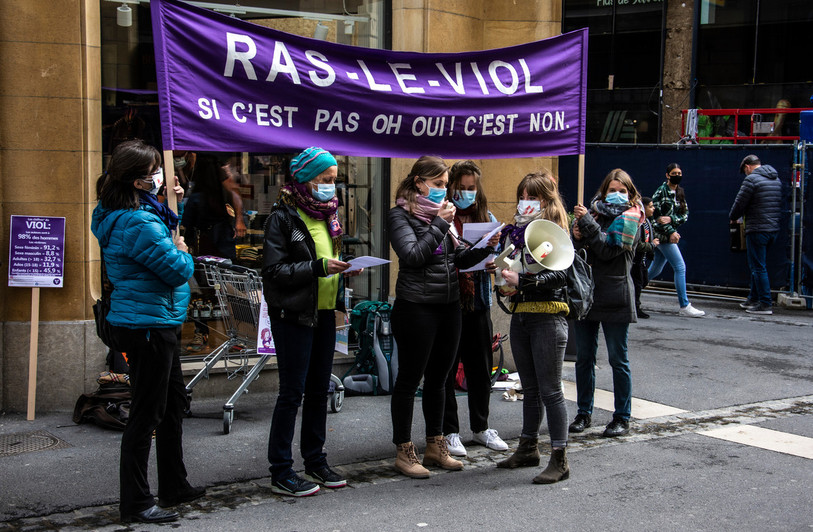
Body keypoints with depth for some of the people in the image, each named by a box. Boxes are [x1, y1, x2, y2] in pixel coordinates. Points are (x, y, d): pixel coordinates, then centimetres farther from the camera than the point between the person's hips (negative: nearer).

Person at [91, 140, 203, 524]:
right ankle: (135, 503, 6)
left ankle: (174, 486, 32)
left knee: (174, 402, 20)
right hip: (148, 326, -11)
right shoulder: (139, 224, -22)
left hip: (154, 324, 11)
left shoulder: (119, 216, 10)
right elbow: (178, 270, -19)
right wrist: (183, 251, 2)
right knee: (146, 413, -3)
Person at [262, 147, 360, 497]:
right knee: (292, 391, -4)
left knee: (319, 389, 14)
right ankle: (281, 472, 4)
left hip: (324, 313, 8)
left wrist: (345, 267, 3)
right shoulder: (283, 217, -10)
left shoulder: (326, 214, 13)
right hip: (293, 315, -8)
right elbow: (274, 270, -16)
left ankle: (315, 461, 25)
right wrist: (319, 267, -23)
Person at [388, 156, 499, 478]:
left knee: (438, 379, 14)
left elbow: (460, 258, 13)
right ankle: (404, 452, 11)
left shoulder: (442, 212, 15)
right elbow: (412, 255, -18)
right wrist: (440, 224, -16)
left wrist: (487, 247, -3)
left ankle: (435, 447, 25)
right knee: (409, 379, 2)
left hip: (448, 306, 7)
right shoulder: (401, 215, -5)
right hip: (416, 308, -7)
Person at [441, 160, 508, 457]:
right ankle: (449, 431, 13)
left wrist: (492, 261, -12)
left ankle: (480, 427, 27)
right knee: (446, 368, 3)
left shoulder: (487, 218, 11)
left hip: (479, 302, 4)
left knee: (481, 368, 12)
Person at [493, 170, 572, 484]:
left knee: (550, 390, -5)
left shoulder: (555, 232, -7)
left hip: (548, 316, -7)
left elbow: (561, 274, -19)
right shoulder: (516, 231, 12)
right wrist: (505, 283, -2)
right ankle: (528, 449, 27)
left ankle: (559, 460, 0)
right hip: (520, 316, 7)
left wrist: (523, 281, -27)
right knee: (530, 388, 16)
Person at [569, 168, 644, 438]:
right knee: (584, 357, 10)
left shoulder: (629, 217, -3)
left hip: (614, 297, -5)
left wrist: (587, 224, -19)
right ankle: (584, 412, 21)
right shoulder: (594, 212, 12)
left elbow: (609, 249, -17)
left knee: (618, 358, 2)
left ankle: (622, 417, 11)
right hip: (586, 294, 5)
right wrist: (577, 237, -10)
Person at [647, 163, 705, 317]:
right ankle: (684, 306, -8)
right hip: (662, 235, -8)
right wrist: (671, 231, -15)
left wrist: (671, 219, -13)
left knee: (655, 270, 13)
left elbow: (685, 215, 7)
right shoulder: (661, 191, -9)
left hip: (671, 234, 8)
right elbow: (655, 215, -13)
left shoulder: (680, 192, 13)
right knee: (680, 267, -11)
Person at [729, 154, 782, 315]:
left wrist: (733, 217, 10)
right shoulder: (776, 179, 14)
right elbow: (779, 204, 16)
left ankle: (765, 303, -5)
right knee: (757, 266, 18)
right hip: (774, 229, 8)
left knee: (758, 267, -4)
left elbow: (740, 204, -9)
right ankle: (753, 299, 25)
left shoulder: (751, 179, -11)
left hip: (757, 229, -8)